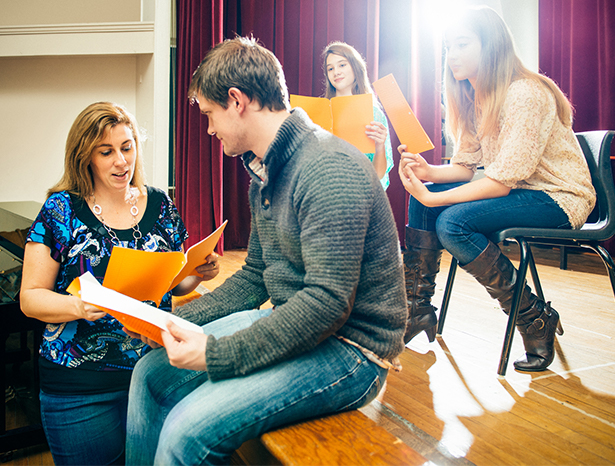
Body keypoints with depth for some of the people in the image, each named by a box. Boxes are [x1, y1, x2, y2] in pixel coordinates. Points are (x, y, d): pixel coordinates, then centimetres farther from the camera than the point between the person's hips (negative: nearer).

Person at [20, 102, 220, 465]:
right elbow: (30, 298, -4)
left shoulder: (160, 204, 4)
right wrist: (78, 305, -23)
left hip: (155, 370, 3)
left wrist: (197, 274, -9)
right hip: (80, 386, -2)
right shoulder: (62, 210, -4)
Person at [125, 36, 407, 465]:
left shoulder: (331, 170, -21)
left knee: (189, 431, -22)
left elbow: (328, 302, -27)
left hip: (349, 349, -9)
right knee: (151, 374, 7)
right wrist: (179, 319, 7)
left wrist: (216, 354, -23)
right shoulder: (264, 172, 11)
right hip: (288, 322, 9)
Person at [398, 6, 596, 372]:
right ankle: (418, 309, -1)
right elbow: (465, 166, 3)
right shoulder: (472, 97, 5)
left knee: (453, 222, -29)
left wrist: (434, 198, -28)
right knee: (420, 200, -7)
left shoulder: (525, 95, -21)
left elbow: (501, 182, -26)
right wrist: (427, 171, -17)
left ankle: (536, 317, -10)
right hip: (517, 190, 8)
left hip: (560, 197, -8)